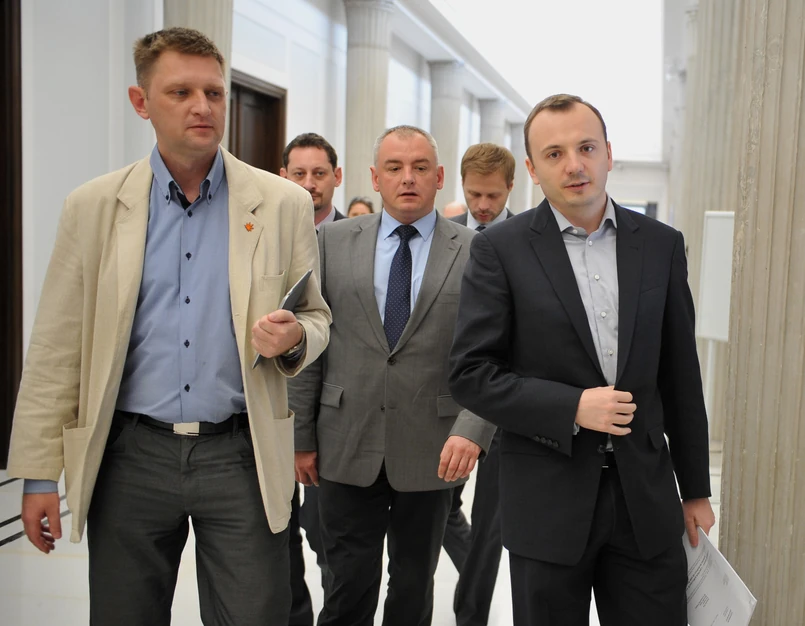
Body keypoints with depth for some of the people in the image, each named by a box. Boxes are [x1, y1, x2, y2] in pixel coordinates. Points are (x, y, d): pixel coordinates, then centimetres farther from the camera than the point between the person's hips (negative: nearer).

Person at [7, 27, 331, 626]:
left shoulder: (283, 203, 1)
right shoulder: (93, 206, 2)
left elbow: (317, 317, 9)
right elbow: (57, 348, 2)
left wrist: (293, 337, -15)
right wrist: (40, 472, 0)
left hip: (241, 457, 0)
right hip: (131, 457, 1)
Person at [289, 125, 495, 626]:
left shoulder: (475, 251, -1)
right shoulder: (334, 241, 3)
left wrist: (472, 430, -21)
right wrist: (301, 436, 3)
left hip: (432, 452, 0)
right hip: (348, 448, 1)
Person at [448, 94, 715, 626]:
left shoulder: (662, 245, 5)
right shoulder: (500, 250, -5)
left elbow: (681, 377, 8)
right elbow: (470, 374, -8)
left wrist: (697, 490, 11)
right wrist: (572, 407, -17)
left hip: (646, 497, 3)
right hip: (548, 498, -2)